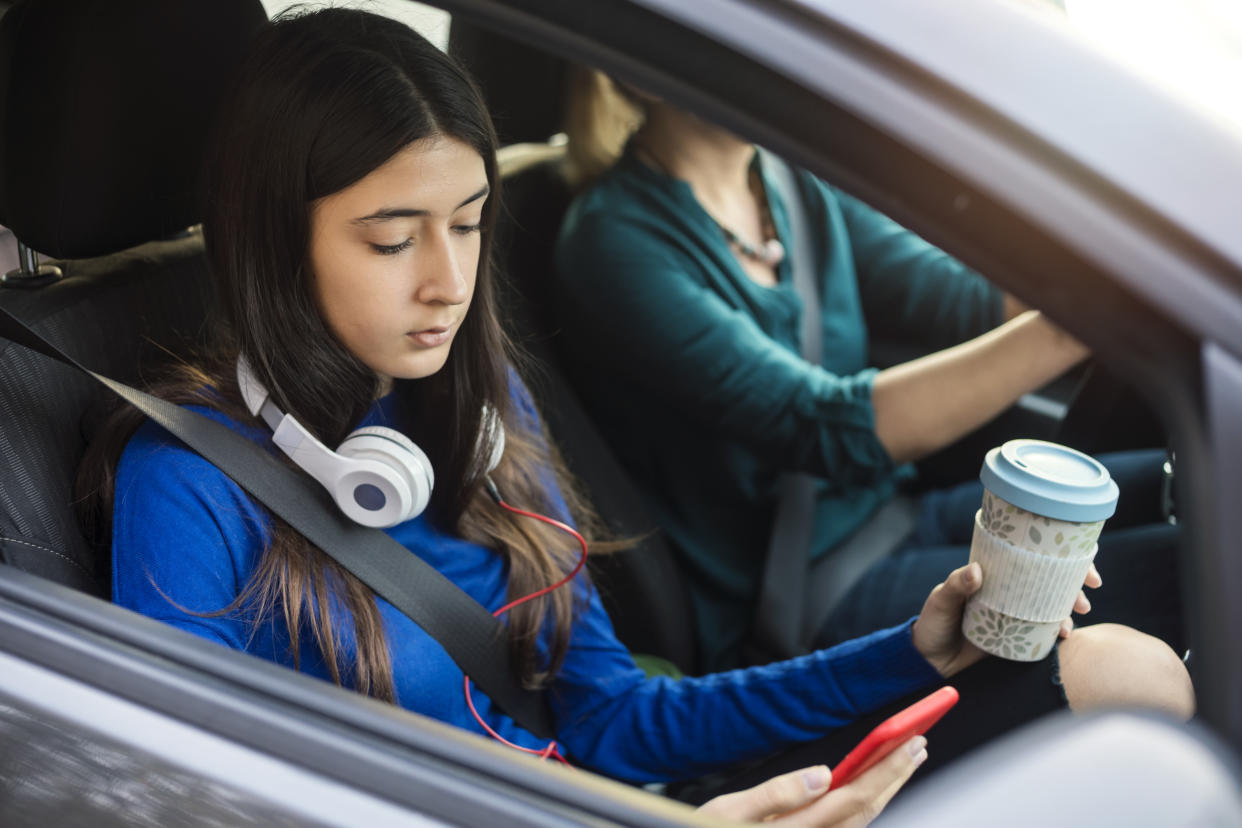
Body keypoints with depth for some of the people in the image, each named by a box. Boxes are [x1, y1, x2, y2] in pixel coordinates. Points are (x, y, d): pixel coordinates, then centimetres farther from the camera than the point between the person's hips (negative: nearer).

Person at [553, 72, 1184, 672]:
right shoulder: (615, 242, -18)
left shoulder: (798, 186, 8)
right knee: (1179, 572, -20)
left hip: (893, 515, 8)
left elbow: (971, 304, -2)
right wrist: (1073, 325, -35)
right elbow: (830, 431, -28)